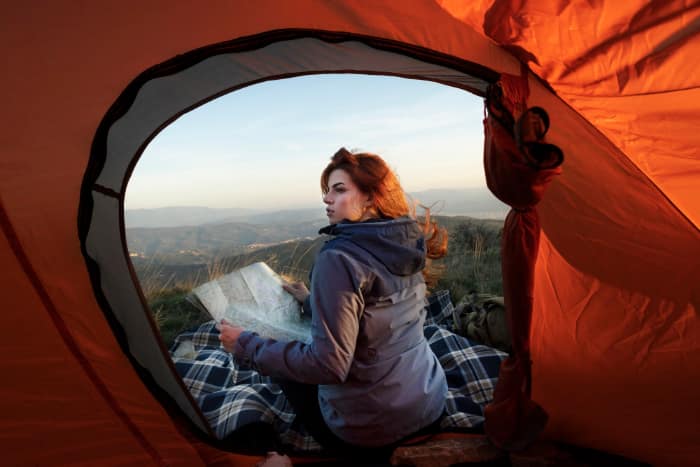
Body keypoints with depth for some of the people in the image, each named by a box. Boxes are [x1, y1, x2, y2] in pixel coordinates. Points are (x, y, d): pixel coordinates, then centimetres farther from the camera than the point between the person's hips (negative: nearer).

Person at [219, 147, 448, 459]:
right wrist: (312, 302, 17)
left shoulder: (338, 259, -26)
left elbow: (328, 364, -25)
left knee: (281, 359, 15)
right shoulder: (406, 245, -1)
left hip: (368, 434, -7)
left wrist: (247, 346, -14)